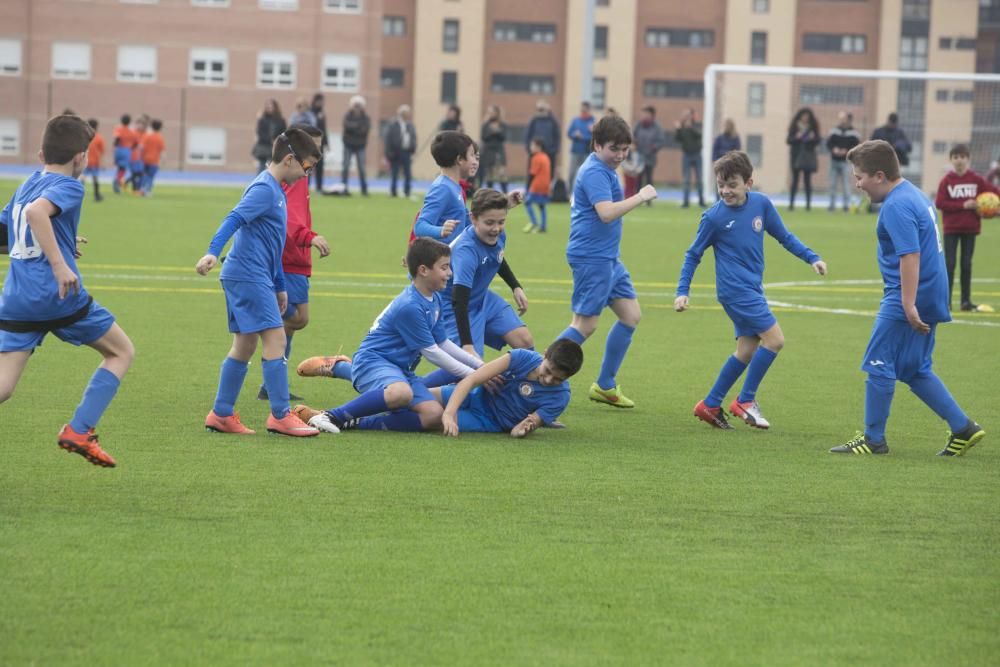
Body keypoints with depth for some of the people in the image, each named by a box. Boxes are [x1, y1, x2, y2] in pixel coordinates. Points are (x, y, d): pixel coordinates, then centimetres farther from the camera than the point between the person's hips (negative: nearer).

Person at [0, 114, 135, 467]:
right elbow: (35, 212, -27)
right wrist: (60, 265, -30)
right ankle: (78, 431, 2)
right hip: (59, 296, -6)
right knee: (121, 351, 15)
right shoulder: (67, 187, -6)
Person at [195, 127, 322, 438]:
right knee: (275, 338, -11)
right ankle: (280, 416, -11)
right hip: (249, 275, -11)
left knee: (245, 345, 12)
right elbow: (235, 219, -26)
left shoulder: (275, 190, 19)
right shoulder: (265, 189, -12)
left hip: (251, 276, 11)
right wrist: (213, 252, -40)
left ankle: (221, 415, 15)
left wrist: (280, 286, 29)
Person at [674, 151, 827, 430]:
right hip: (735, 289, -6)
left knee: (747, 350, 9)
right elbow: (693, 255, 0)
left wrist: (811, 258, 6)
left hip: (752, 289, 6)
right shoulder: (714, 217, -11)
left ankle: (710, 406, 19)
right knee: (774, 338, -14)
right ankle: (746, 401, -3)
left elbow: (784, 237, 13)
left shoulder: (761, 204, 0)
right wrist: (682, 292, -4)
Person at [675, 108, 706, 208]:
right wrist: (677, 130, -19)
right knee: (686, 180, -1)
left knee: (699, 180, 5)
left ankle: (701, 200, 14)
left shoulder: (697, 125, -2)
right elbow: (677, 139, -4)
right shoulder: (682, 126, 1)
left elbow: (699, 134, -21)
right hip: (686, 155, 1)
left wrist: (690, 127, -32)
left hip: (697, 155, -1)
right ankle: (686, 201, 0)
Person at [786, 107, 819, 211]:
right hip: (796, 156, -1)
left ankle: (808, 203, 2)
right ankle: (791, 203, -1)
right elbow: (788, 140, 0)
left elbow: (817, 140, 6)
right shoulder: (795, 127, 1)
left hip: (808, 156, 1)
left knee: (807, 180, 0)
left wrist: (813, 138, -15)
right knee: (795, 179, -2)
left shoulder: (813, 127, 4)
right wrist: (796, 137, -18)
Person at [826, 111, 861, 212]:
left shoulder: (853, 133, -2)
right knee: (832, 184, 5)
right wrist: (834, 149, -11)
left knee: (846, 184, -7)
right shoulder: (834, 131, 9)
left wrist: (846, 151, -17)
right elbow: (828, 143, 8)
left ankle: (847, 205, -3)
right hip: (834, 161, 4)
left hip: (846, 161, -4)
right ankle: (832, 204, 12)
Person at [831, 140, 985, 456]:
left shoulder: (897, 207, -17)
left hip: (907, 299, -10)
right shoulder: (914, 194, 14)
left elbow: (910, 255, -26)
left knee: (879, 365, 0)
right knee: (916, 371, 16)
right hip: (932, 296, 10)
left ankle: (873, 439, 7)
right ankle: (963, 428, 15)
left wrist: (909, 305, -27)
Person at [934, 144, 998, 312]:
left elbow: (993, 192, 8)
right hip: (951, 228, -2)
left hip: (970, 228, 2)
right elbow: (939, 203, -13)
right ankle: (946, 300, 1)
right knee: (949, 263, -3)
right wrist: (963, 205, -17)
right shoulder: (946, 181, -5)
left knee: (967, 264, 6)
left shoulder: (976, 179, 0)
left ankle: (966, 300, 11)